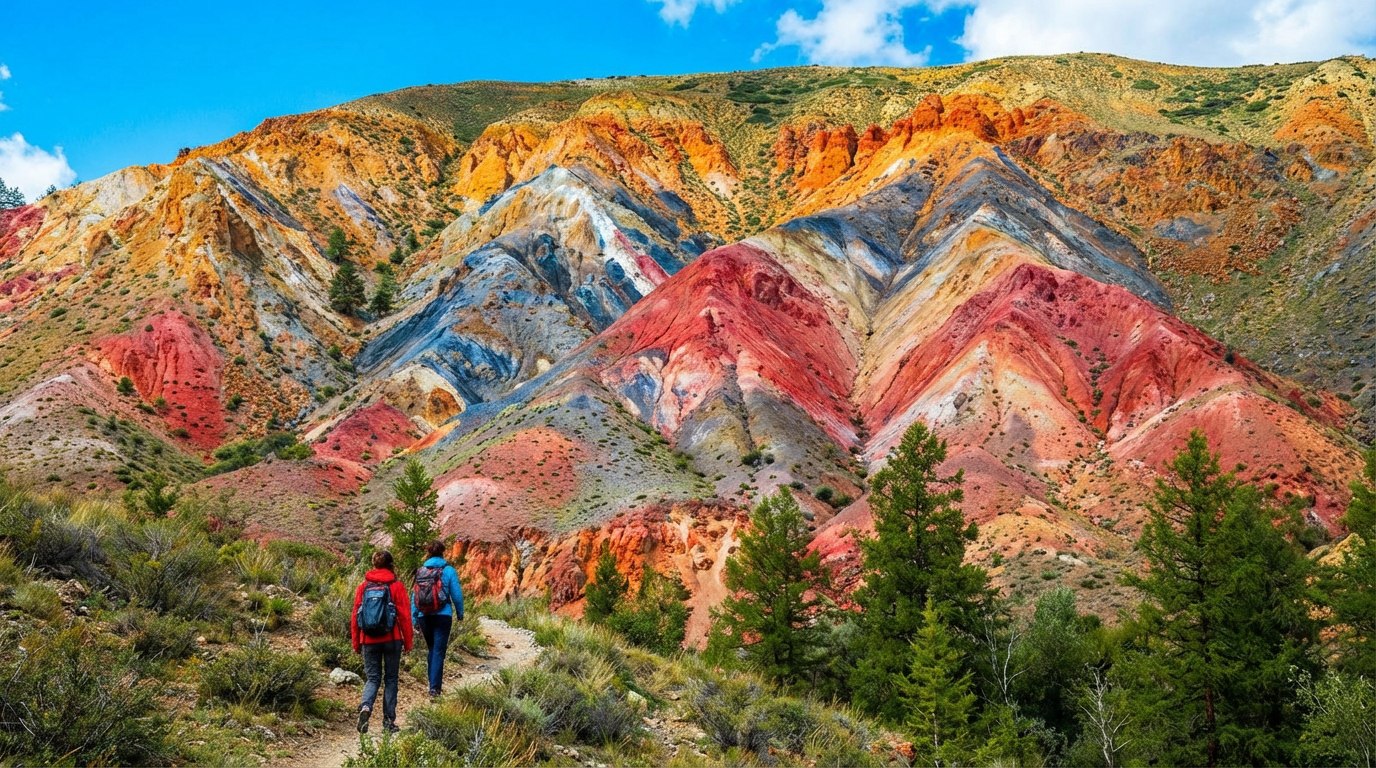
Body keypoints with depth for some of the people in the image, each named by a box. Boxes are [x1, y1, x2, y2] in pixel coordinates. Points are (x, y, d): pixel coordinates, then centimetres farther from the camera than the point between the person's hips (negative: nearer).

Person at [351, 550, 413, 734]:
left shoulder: (364, 587, 2)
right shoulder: (397, 586, -5)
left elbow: (355, 617, 4)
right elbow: (405, 616, -5)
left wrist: (356, 644, 13)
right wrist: (407, 643, 3)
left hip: (369, 641, 2)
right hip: (392, 640, -2)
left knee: (373, 677, 10)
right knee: (390, 678, 11)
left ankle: (365, 707, -17)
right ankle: (389, 720, 11)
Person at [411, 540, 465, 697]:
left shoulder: (421, 571, 4)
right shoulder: (448, 570, -5)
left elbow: (415, 596, 5)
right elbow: (456, 594, -3)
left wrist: (414, 618, 12)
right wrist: (460, 613, 12)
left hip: (424, 617, 4)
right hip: (442, 616, -4)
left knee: (432, 649, 19)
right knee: (439, 651, 0)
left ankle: (434, 683, 23)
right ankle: (435, 687, -7)